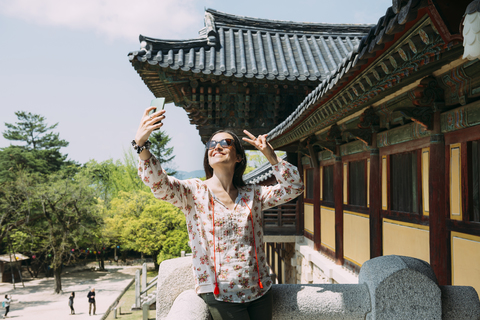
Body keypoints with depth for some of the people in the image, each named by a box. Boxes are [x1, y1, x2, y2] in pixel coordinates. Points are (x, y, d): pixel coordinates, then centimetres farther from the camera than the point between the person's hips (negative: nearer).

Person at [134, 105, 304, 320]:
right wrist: (141, 144, -35)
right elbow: (159, 183, -19)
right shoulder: (194, 192, -2)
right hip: (220, 296, -4)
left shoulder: (253, 195, 9)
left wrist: (270, 156, -2)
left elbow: (294, 187, 7)